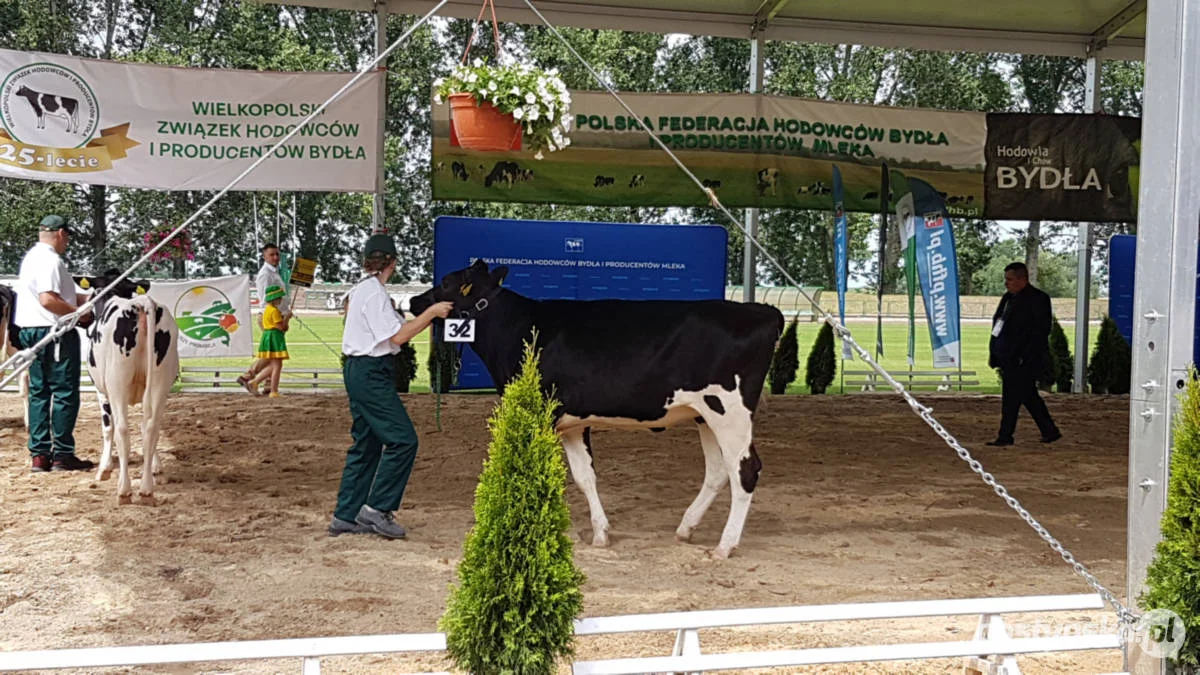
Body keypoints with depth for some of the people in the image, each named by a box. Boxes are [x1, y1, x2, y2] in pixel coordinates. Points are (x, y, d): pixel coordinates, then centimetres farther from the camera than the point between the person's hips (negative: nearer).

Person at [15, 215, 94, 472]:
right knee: (65, 393, -3)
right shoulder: (50, 260, -15)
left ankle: (39, 454, 13)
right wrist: (79, 313, -15)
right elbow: (48, 300, -24)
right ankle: (63, 454, -1)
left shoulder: (30, 257, 17)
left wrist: (85, 298, 15)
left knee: (39, 392, 11)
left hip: (30, 332, 10)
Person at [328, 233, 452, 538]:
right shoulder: (374, 292, -15)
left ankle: (346, 516, 16)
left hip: (359, 371, 11)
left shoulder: (361, 289, 14)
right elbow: (398, 335, -19)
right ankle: (376, 508, -6)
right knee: (402, 440, -9)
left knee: (366, 444, 13)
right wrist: (432, 312, -12)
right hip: (371, 372, -11)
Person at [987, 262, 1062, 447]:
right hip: (1007, 358, 9)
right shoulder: (1008, 298, 15)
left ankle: (1005, 436, 1)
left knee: (1011, 398, -6)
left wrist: (1024, 357, -20)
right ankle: (1050, 431, 23)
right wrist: (993, 352, 13)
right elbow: (997, 323, 20)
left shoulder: (1038, 298, -11)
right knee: (1028, 396, 14)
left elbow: (1041, 331, -15)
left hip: (1023, 360, -9)